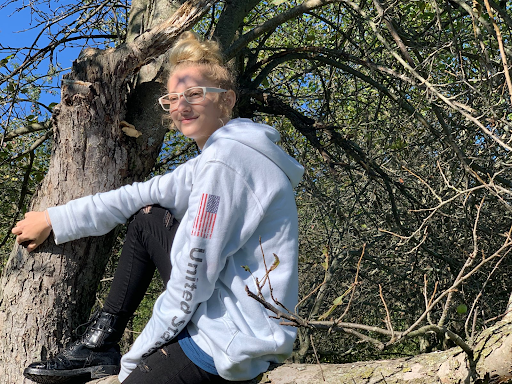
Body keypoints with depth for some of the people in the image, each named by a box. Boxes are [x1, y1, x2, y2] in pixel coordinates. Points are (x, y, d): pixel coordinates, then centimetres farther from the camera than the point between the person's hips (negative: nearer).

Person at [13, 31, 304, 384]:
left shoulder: (226, 159, -19)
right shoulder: (225, 152, 11)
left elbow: (192, 279, -20)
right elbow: (142, 196, 15)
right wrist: (53, 219, 16)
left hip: (234, 341, -10)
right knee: (146, 219, 13)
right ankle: (101, 343, 13)